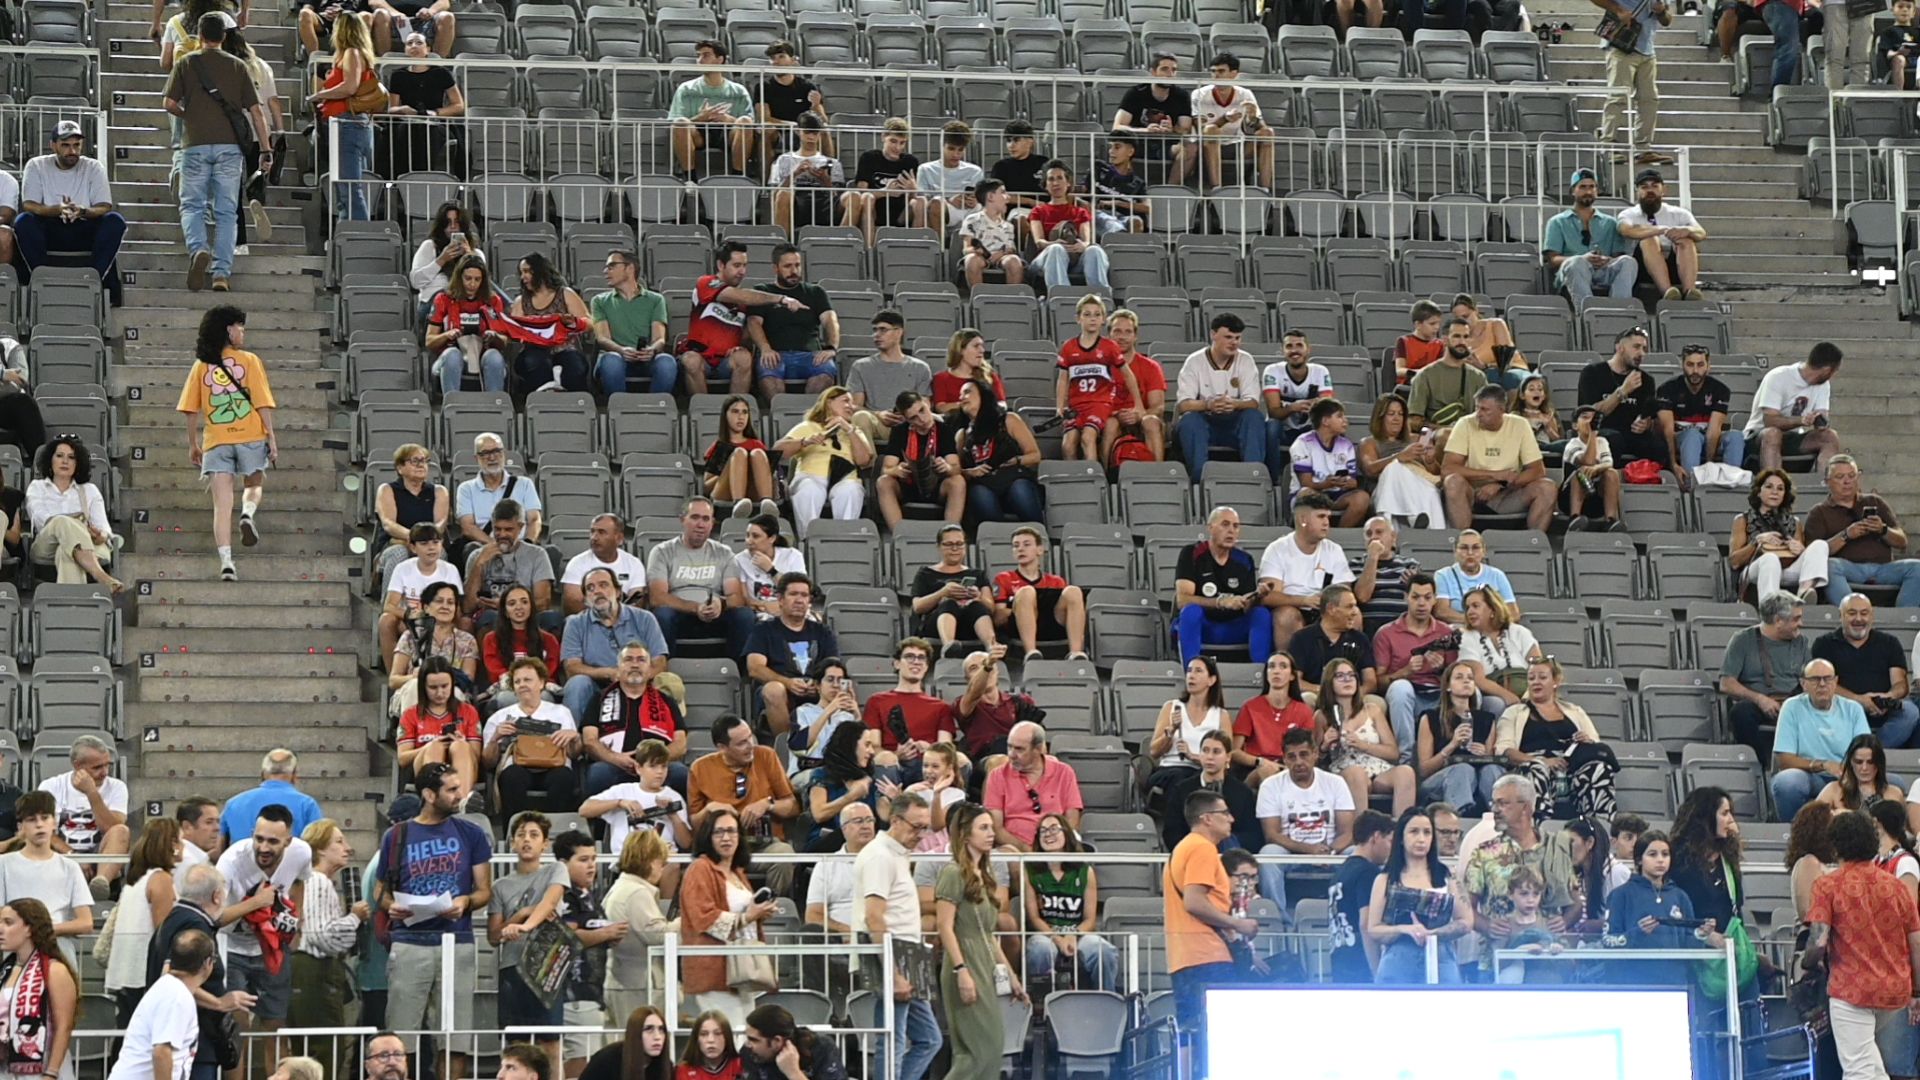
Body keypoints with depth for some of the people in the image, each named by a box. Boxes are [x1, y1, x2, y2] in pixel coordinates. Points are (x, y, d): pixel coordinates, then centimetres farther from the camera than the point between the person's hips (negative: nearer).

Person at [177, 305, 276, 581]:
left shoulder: (201, 366, 6)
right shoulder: (249, 361, -1)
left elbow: (191, 409, 5)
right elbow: (263, 402, -6)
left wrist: (193, 444, 14)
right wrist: (271, 435, -1)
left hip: (216, 442, 1)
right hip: (250, 435, -1)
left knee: (222, 504, 0)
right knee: (254, 485, 23)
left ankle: (226, 562, -10)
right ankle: (248, 514, -10)